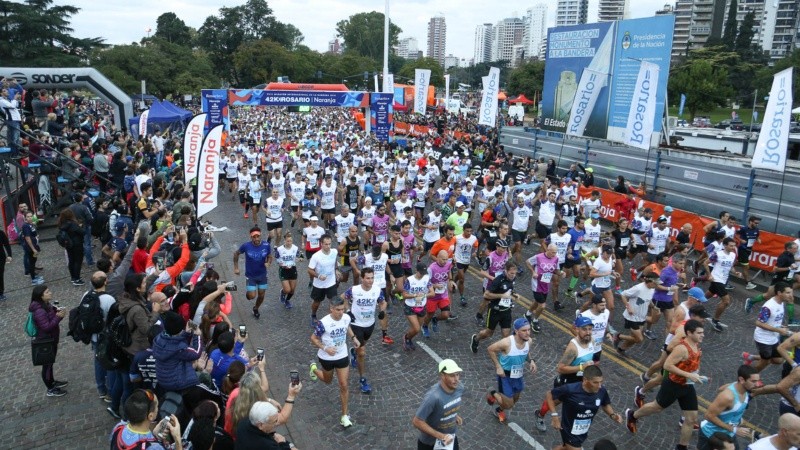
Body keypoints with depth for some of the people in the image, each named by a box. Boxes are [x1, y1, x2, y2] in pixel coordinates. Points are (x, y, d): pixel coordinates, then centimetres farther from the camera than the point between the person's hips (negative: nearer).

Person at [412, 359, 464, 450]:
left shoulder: (459, 387, -15)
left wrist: (455, 415, -3)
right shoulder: (433, 396, -37)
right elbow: (417, 422, -30)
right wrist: (440, 436, -30)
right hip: (429, 442, -5)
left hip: (450, 437, 6)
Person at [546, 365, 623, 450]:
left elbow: (605, 405, 4)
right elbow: (550, 394, -17)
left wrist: (613, 415, -15)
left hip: (584, 432, 6)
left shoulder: (601, 391, -19)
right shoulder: (570, 390, -33)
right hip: (570, 432, -6)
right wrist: (554, 415, -22)